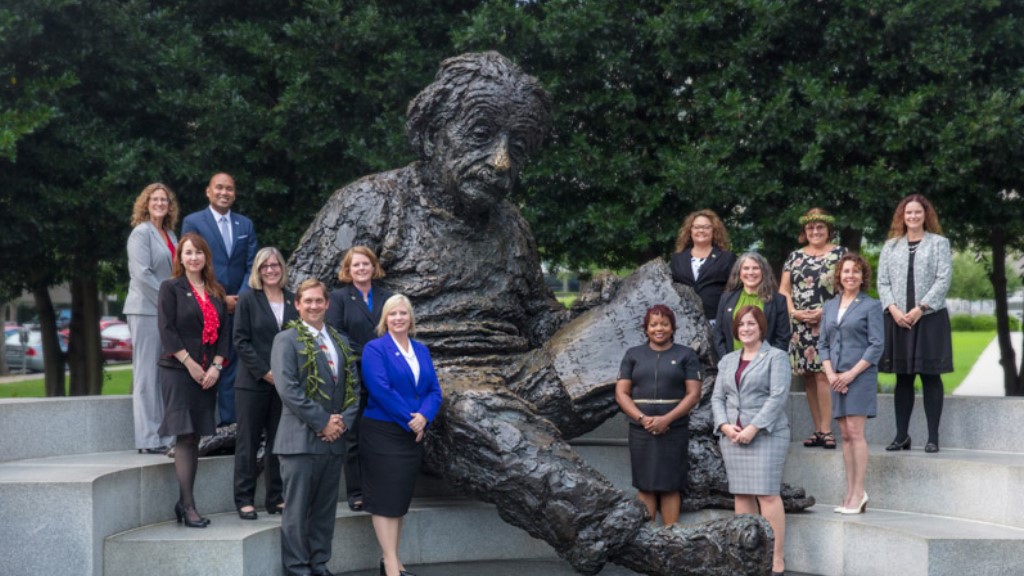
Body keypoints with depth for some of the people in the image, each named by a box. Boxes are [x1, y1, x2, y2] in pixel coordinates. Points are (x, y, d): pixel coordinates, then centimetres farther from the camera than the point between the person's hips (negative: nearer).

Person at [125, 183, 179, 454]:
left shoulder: (170, 235, 17)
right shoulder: (141, 233, -6)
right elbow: (142, 274, -14)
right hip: (146, 310, -8)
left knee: (164, 375, 8)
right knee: (147, 374, -5)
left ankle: (164, 437, 13)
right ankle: (148, 440, -2)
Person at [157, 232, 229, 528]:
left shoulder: (216, 292, 14)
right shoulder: (171, 288, 1)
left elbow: (223, 331, 10)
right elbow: (167, 330, -7)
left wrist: (216, 366, -3)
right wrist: (190, 364, -12)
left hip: (208, 374, 5)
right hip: (178, 371, -5)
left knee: (194, 437, 6)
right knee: (184, 437, -7)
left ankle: (184, 502, 10)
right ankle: (188, 505, -6)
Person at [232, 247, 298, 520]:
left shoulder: (292, 300, 10)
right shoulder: (248, 300, 0)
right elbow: (240, 341, -5)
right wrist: (265, 371, -13)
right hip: (253, 383, -3)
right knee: (248, 441, 1)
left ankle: (276, 498, 15)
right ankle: (244, 500, 7)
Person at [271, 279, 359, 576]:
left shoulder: (341, 341, 16)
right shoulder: (286, 340, -3)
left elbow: (354, 386, 13)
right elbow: (288, 389, -13)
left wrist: (343, 420, -4)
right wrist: (322, 422, -14)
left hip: (334, 439, 6)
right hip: (301, 438, -6)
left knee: (325, 508, 11)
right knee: (297, 508, -1)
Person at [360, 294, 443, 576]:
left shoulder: (421, 351, 12)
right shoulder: (375, 349, -6)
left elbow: (434, 390, 6)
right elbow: (380, 389, -18)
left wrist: (424, 417, -13)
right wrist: (409, 419, -17)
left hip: (413, 435, 6)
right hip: (382, 433, -6)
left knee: (401, 497, 10)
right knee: (386, 498, -5)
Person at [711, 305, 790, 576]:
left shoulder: (776, 357, 1)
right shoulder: (727, 361, 17)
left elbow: (778, 396, -10)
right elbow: (717, 397, 13)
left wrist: (754, 428, -17)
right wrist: (725, 425, -5)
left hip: (766, 435, -5)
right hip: (732, 437, 5)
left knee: (767, 494, -10)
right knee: (741, 494, 4)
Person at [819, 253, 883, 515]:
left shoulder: (871, 306, -1)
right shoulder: (829, 306, 14)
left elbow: (876, 346, -6)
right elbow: (822, 343, 13)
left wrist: (851, 373, -13)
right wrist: (830, 374, -2)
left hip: (860, 376, -5)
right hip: (836, 378, 5)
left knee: (855, 432, -10)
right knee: (845, 435, 6)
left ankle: (858, 494, -6)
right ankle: (850, 493, 10)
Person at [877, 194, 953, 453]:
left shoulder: (939, 243, 4)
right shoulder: (891, 246, 13)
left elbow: (943, 280, -5)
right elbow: (882, 282, 7)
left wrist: (919, 309, -12)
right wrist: (893, 309, -8)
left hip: (930, 317, -3)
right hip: (898, 319, 3)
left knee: (930, 376, -1)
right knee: (903, 378, 7)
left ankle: (933, 437, 4)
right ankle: (901, 435, 12)